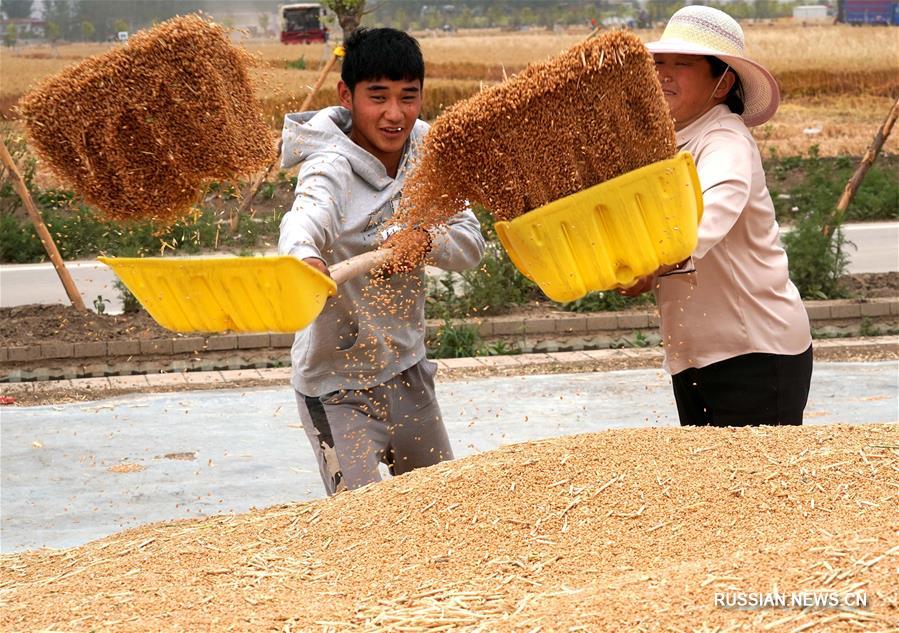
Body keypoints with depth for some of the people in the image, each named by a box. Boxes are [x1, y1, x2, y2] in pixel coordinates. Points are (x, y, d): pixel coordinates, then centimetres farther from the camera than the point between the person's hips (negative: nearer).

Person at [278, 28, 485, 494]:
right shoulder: (331, 167, -22)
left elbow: (471, 245, -5)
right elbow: (309, 215, -45)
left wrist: (426, 241, -28)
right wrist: (304, 255, -69)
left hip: (408, 372, 7)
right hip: (338, 387, -6)